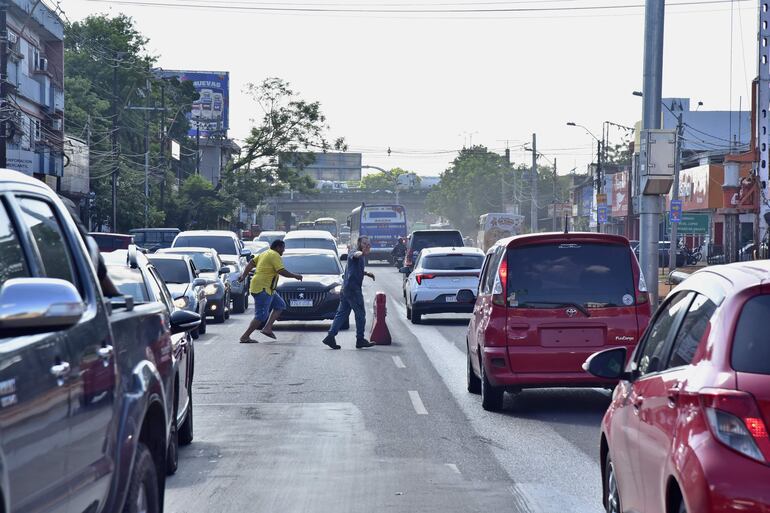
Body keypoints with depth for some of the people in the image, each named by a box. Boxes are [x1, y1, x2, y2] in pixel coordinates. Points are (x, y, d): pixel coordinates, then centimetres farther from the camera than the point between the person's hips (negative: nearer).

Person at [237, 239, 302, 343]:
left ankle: (267, 328, 5)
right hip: (262, 288, -11)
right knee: (261, 315, -10)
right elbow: (282, 271, -17)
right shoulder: (275, 255, -10)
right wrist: (295, 276, -5)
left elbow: (251, 263, 19)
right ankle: (245, 337, -9)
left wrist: (244, 275, 15)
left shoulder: (264, 254, 20)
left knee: (280, 305, 14)